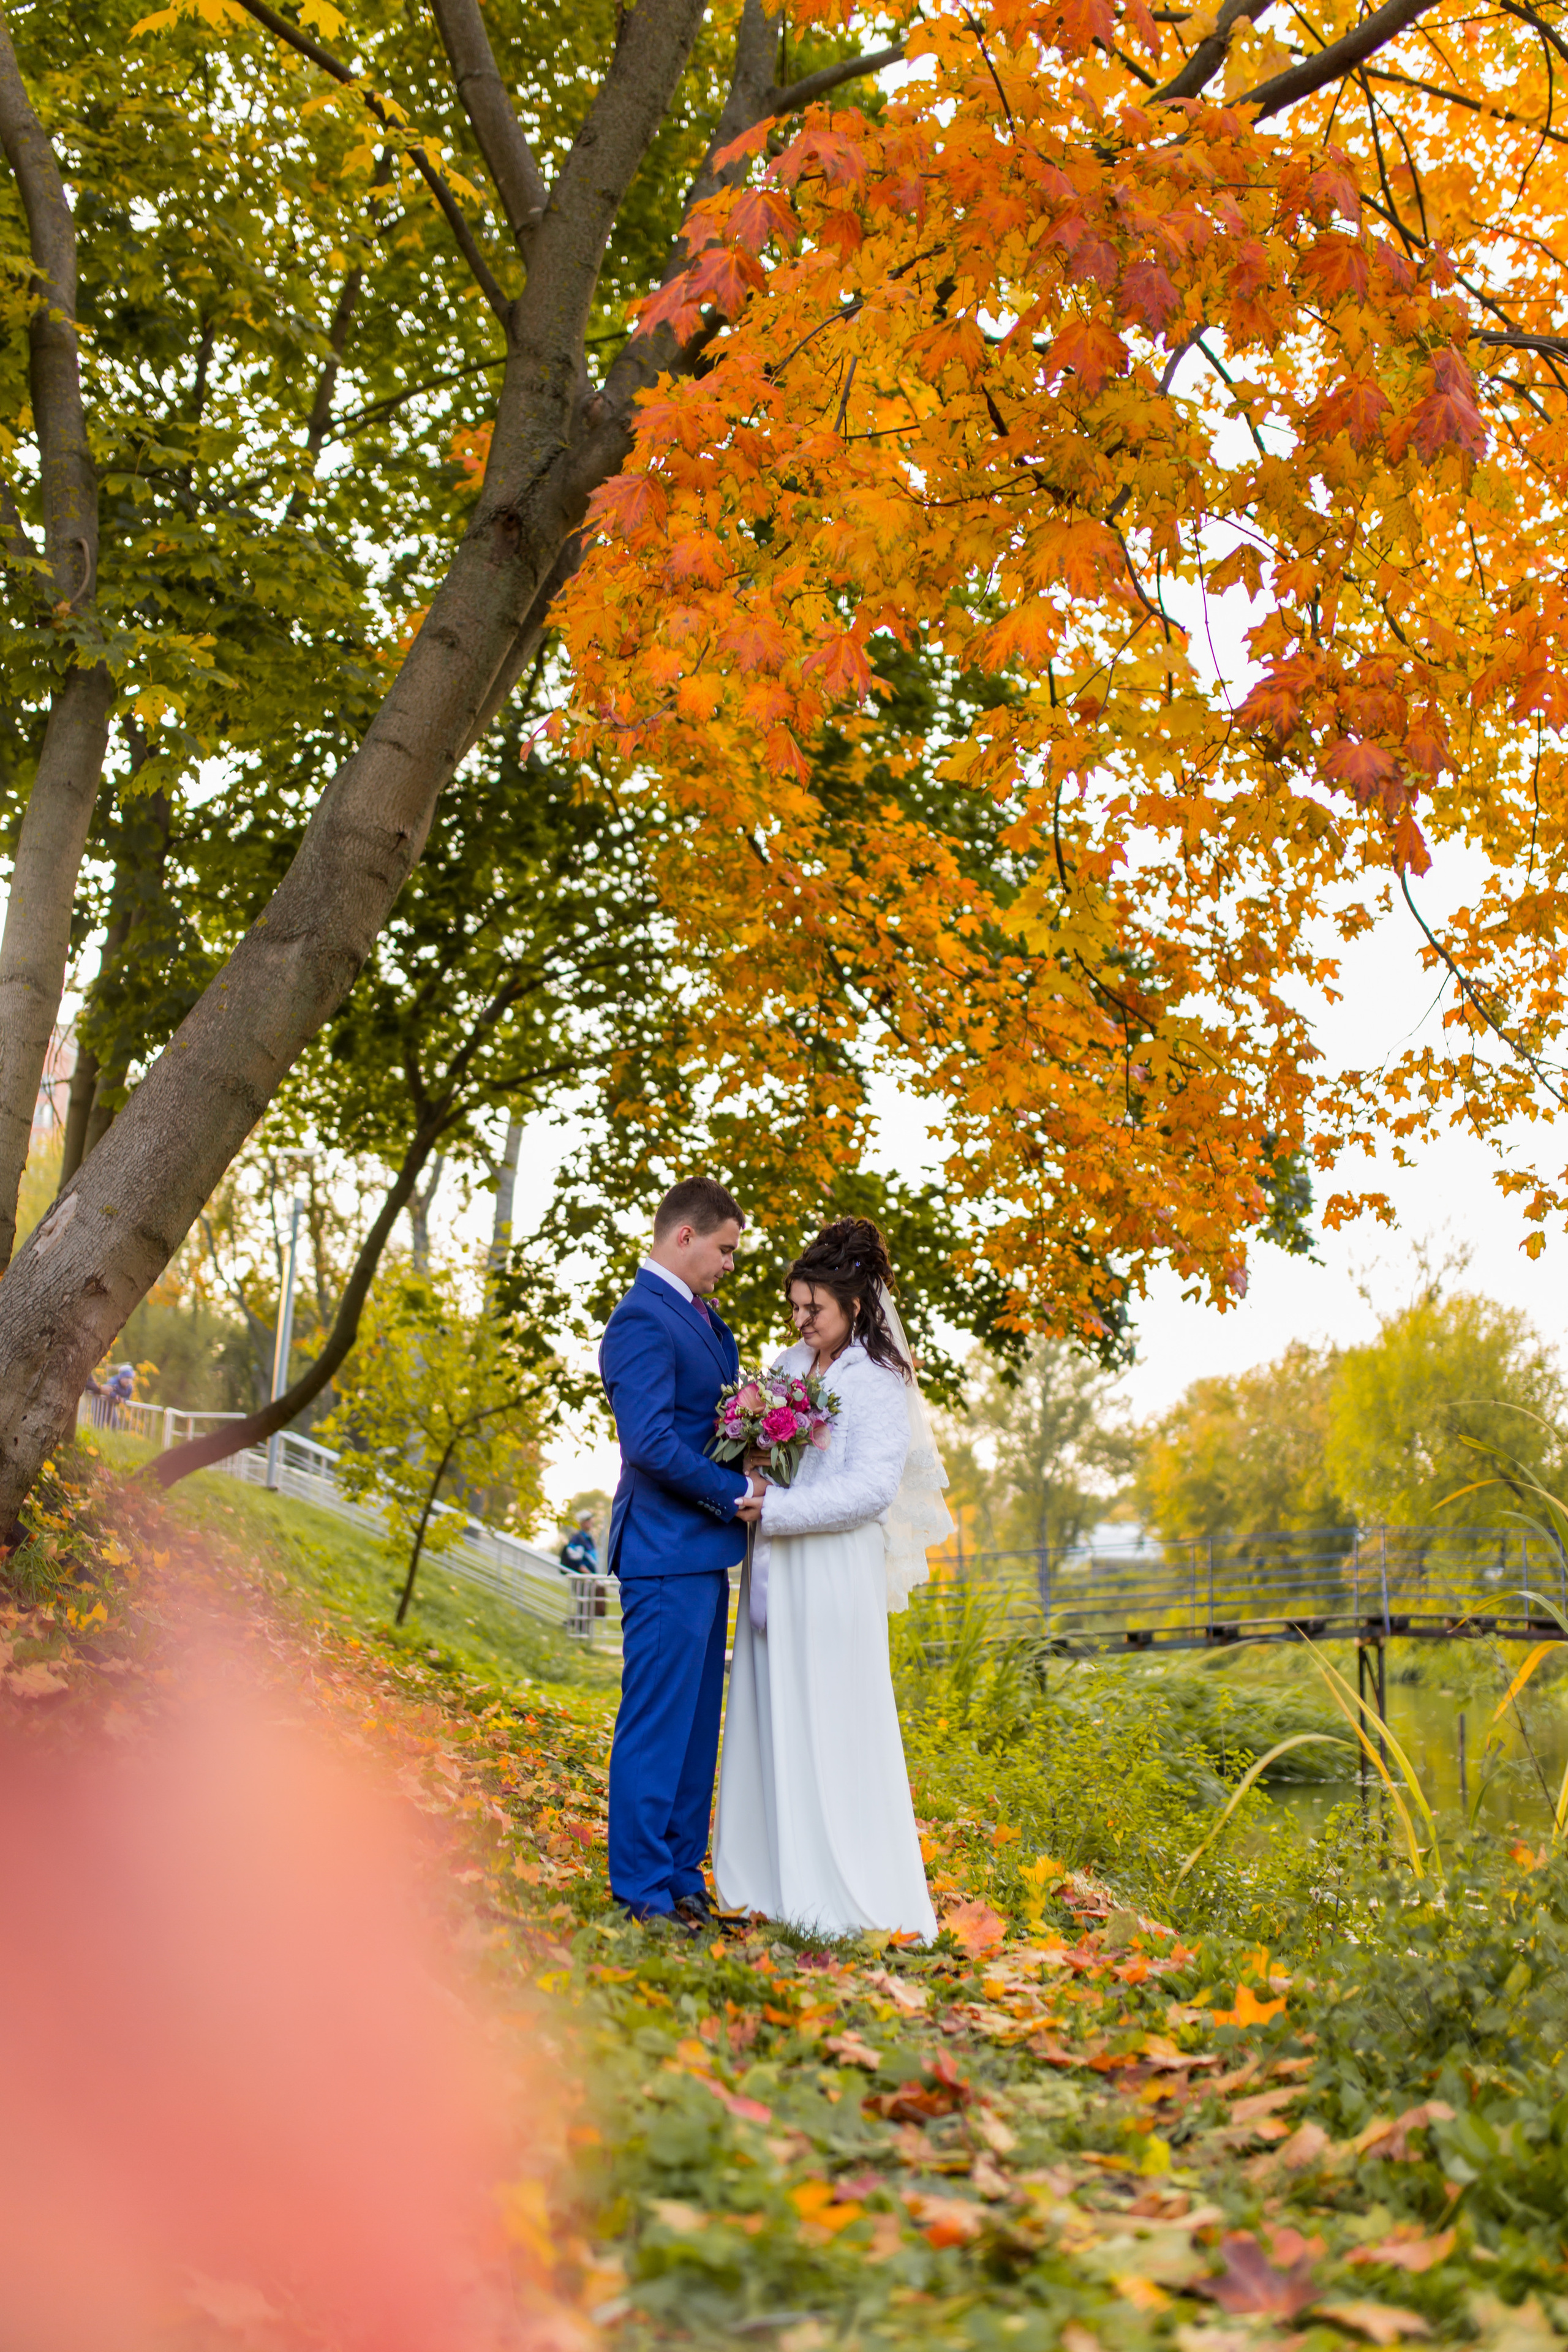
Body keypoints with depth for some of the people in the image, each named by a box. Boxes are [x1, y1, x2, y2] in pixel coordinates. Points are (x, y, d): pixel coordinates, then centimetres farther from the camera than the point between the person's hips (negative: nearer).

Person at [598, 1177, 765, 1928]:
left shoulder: (699, 1315, 16)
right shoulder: (643, 1320, -15)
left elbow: (730, 1403, 20)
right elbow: (650, 1441, -23)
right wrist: (735, 1492, -14)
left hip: (703, 1555, 10)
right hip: (667, 1553, -10)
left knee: (695, 1725, 14)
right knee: (656, 1725, -2)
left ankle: (683, 1877, 23)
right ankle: (643, 1888, 6)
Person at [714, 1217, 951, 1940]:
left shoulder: (878, 1382, -7)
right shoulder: (789, 1367, 13)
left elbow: (871, 1487, -15)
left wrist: (775, 1509, -19)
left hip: (833, 1573, -7)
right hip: (775, 1570, 7)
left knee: (831, 1728, -3)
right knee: (771, 1720, 8)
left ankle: (844, 1893, 7)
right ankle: (774, 1879, 16)